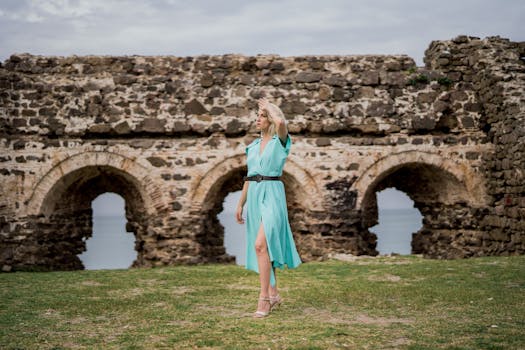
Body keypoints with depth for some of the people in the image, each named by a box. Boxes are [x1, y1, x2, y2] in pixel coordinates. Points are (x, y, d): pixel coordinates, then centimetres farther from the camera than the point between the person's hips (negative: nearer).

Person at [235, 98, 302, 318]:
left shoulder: (280, 141, -3)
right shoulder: (253, 146, 15)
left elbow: (281, 122, -26)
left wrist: (269, 106, -7)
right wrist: (240, 204, 15)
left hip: (272, 195, -7)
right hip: (254, 196, 7)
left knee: (260, 245, -20)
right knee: (266, 247, 11)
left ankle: (263, 299, -19)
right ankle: (273, 294, 22)